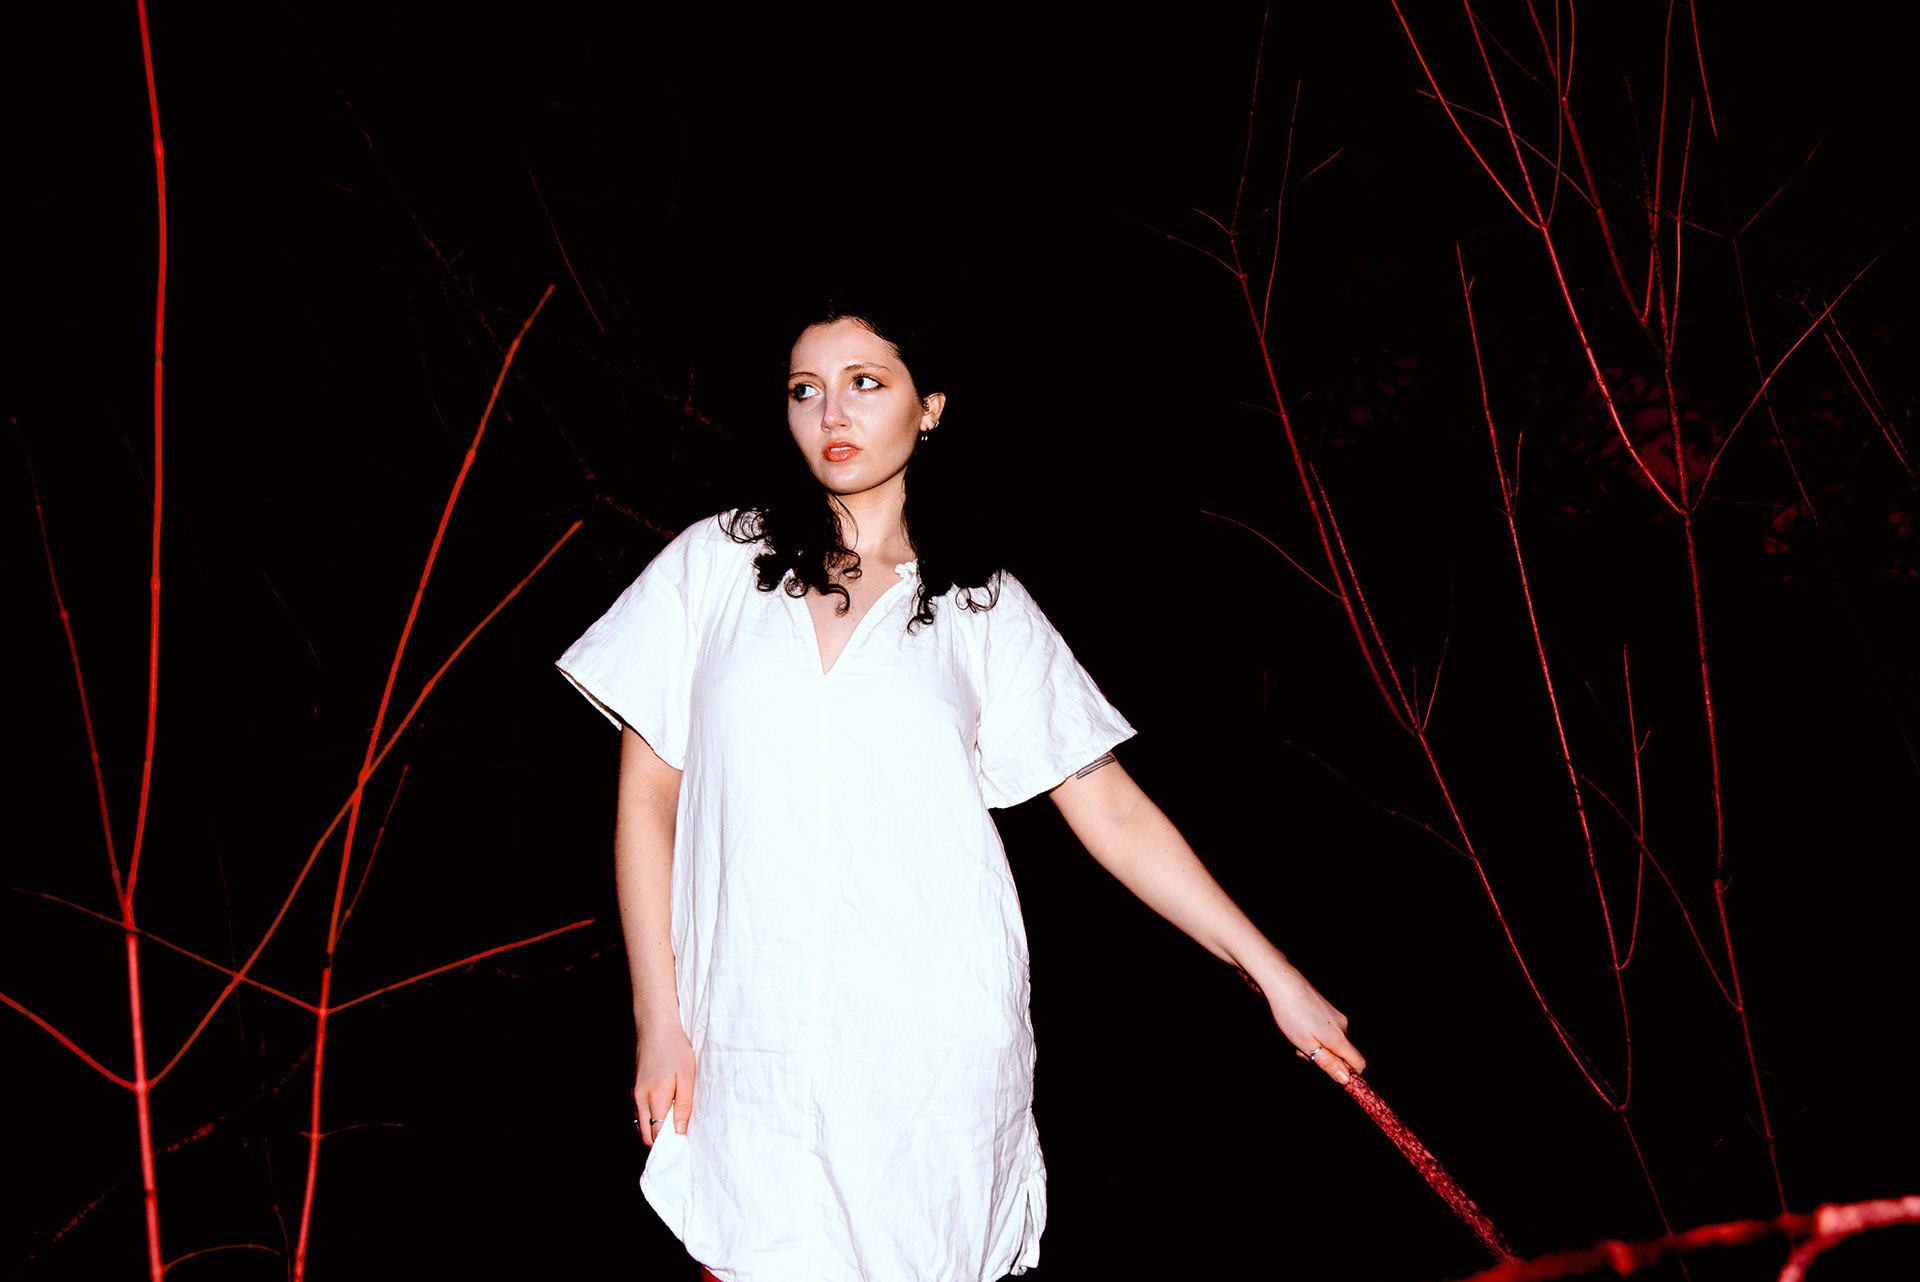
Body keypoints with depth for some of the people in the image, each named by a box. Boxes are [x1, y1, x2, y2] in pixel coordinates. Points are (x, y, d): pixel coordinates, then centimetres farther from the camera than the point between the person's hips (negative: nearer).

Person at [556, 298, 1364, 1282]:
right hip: (752, 1050, 1)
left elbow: (1114, 815, 8)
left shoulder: (985, 609, 6)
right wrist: (659, 1016, 2)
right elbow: (646, 796, 7)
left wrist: (1274, 975, 6)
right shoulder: (716, 565, 7)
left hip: (938, 1054, 0)